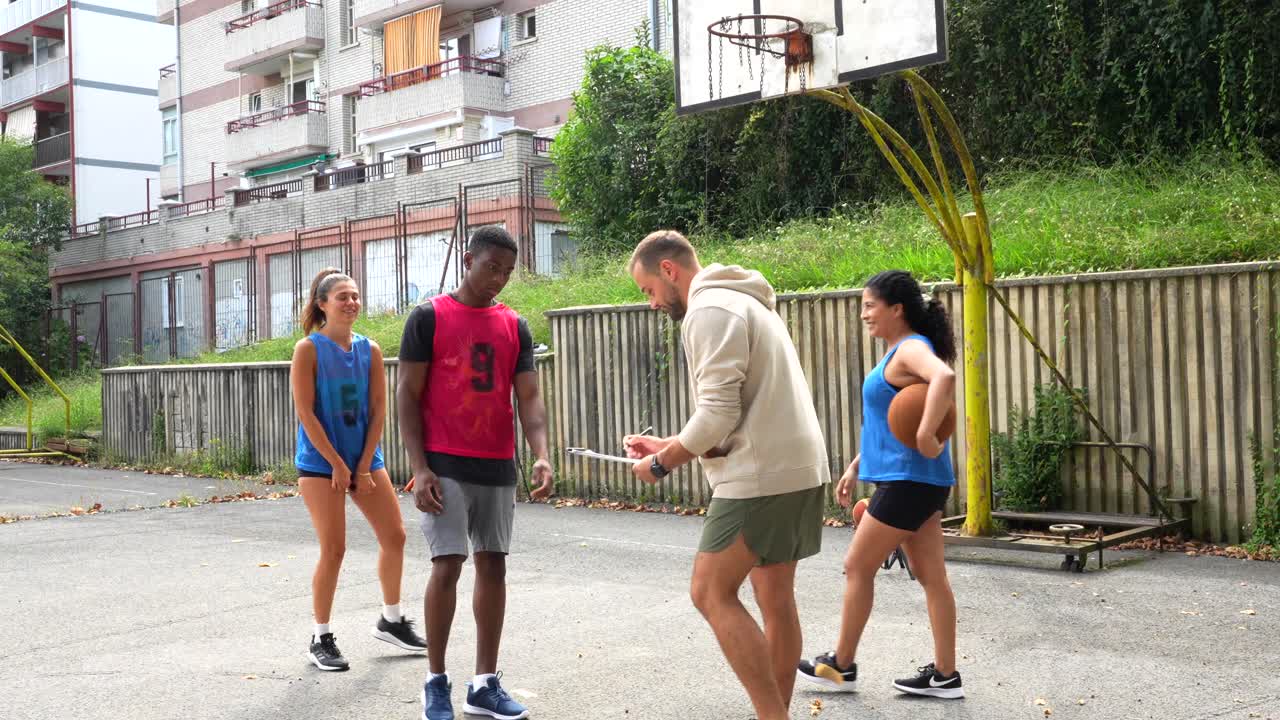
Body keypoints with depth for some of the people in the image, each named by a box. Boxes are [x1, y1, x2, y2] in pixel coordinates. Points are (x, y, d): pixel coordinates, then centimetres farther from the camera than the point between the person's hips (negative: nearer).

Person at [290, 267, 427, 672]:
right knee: (333, 550, -5)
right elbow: (305, 413, -13)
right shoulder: (309, 349, -8)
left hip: (365, 458, 5)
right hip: (320, 461, -5)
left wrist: (364, 467, -6)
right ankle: (320, 640, 9)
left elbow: (378, 411, 2)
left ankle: (391, 620, 25)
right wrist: (337, 465, -15)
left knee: (394, 536, 6)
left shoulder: (370, 350, 3)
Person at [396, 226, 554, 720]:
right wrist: (419, 467, -12)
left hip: (499, 469, 4)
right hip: (446, 467, -4)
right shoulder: (429, 317, -2)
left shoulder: (515, 326, 9)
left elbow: (529, 397, 4)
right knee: (447, 567, -8)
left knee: (493, 567, 6)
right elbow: (407, 394, -4)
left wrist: (542, 456, -13)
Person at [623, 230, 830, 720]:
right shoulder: (740, 301, 21)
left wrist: (662, 464, -6)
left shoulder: (710, 309, -12)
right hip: (794, 468, 10)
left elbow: (718, 415, -19)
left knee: (711, 593, -4)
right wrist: (668, 445, 17)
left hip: (763, 476, -10)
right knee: (775, 597, 13)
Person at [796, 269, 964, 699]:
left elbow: (946, 376, -37)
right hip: (915, 482, 10)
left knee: (858, 567, 1)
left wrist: (926, 435, -37)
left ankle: (841, 666, 14)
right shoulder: (899, 353, 17)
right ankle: (944, 676, 13)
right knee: (930, 577, 9)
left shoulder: (911, 348, -14)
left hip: (908, 482, -10)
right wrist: (855, 468, 24)